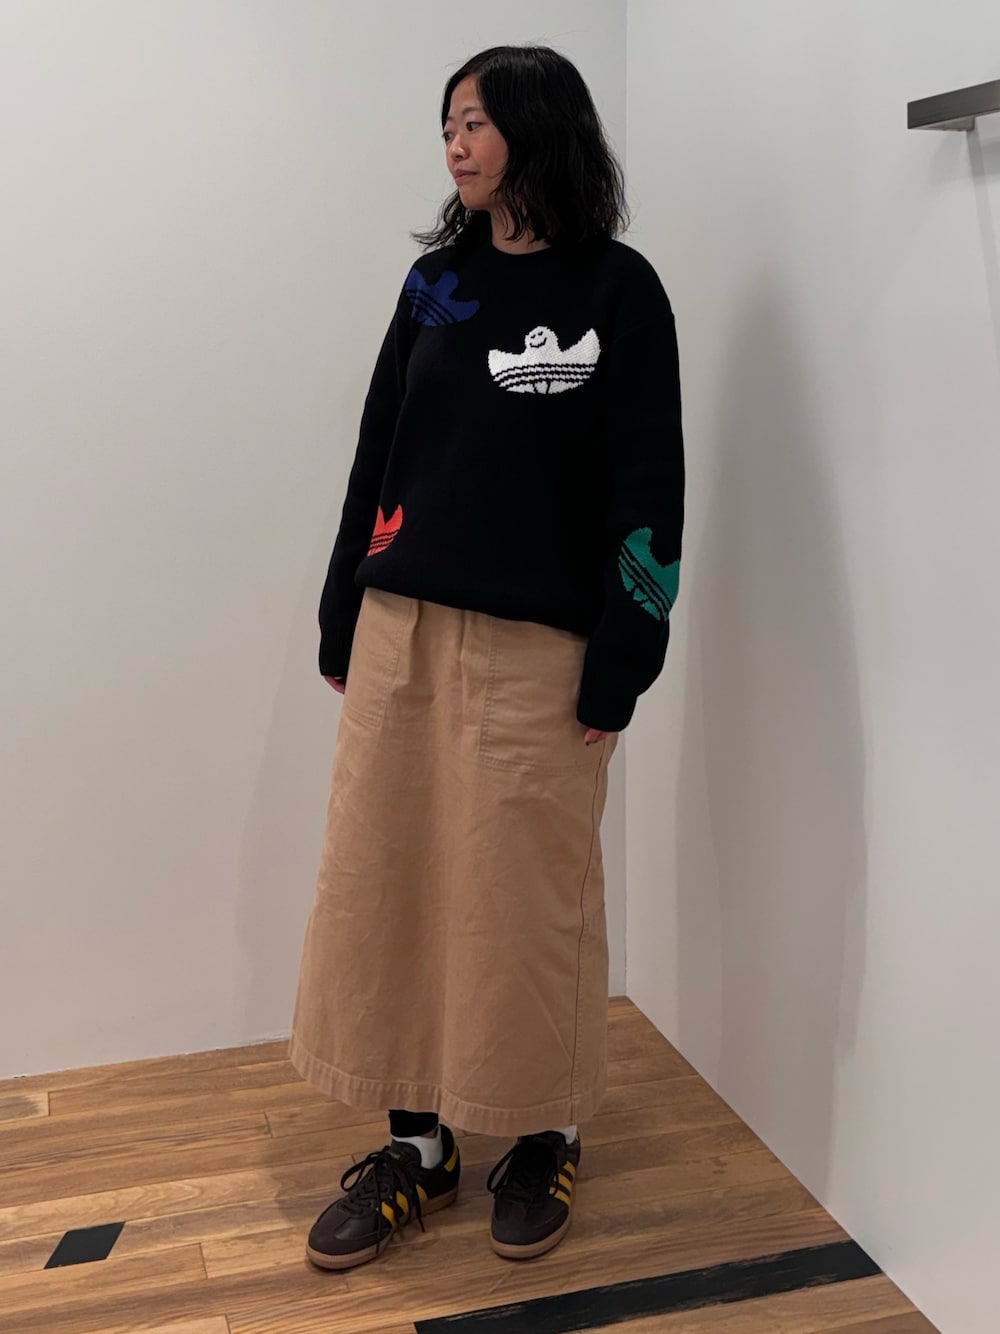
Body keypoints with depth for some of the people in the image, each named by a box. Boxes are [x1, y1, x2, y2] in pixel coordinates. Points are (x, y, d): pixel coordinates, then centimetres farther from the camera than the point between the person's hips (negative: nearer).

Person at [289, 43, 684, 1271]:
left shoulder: (618, 289, -1)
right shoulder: (436, 281, 12)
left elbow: (649, 486, -6)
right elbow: (379, 452, 13)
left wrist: (620, 662, -11)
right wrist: (342, 620, 10)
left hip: (536, 647, -5)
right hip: (402, 630, 5)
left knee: (525, 894, 4)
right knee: (383, 882, 7)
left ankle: (543, 1136, 26)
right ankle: (418, 1142, 23)